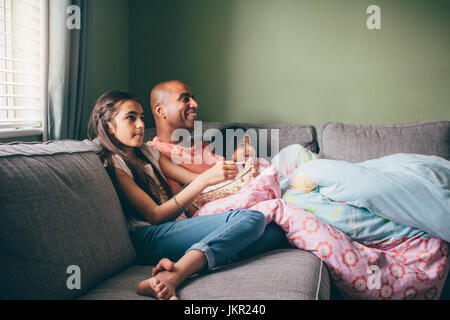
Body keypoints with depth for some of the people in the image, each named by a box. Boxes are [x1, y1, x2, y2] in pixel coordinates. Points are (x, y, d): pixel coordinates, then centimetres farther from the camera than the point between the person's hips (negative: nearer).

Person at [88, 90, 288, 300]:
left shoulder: (147, 152, 23)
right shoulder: (113, 164, -2)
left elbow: (193, 179, 17)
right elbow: (155, 215, -11)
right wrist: (205, 180, -19)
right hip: (150, 238, -8)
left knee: (275, 231, -12)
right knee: (252, 219, -25)